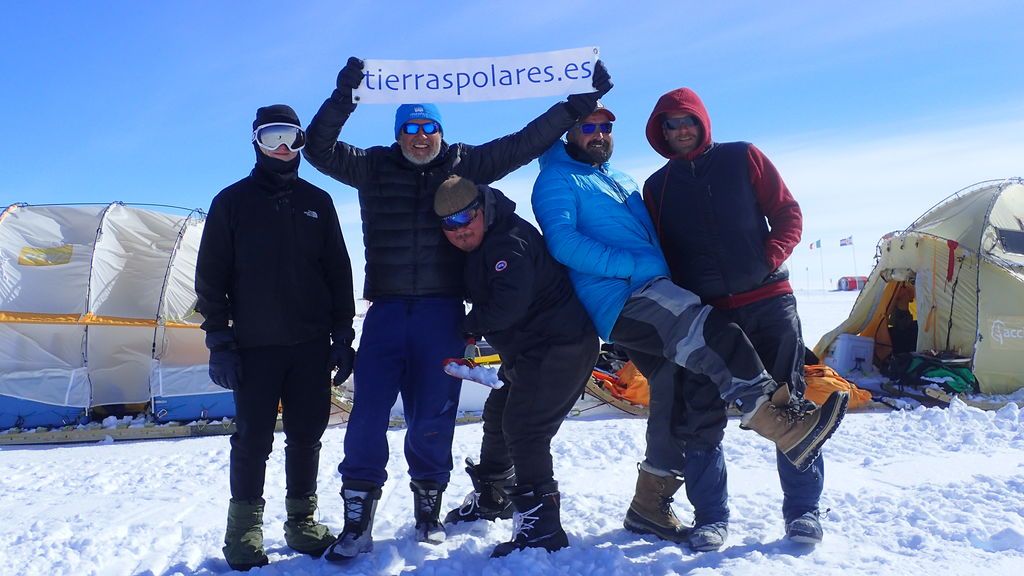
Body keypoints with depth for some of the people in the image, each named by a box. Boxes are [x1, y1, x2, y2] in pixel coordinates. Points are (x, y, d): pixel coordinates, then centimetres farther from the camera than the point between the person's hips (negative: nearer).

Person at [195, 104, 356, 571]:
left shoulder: (316, 201, 10)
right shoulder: (232, 202, 3)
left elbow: (338, 272, 10)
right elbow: (211, 277, 2)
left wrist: (342, 335, 4)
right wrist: (218, 341, -5)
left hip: (311, 344, 2)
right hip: (254, 346, -2)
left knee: (306, 435, 7)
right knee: (253, 438, 2)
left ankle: (302, 520, 20)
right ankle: (245, 527, 16)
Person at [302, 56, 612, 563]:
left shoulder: (465, 164, 8)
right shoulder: (374, 167, 9)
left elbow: (525, 142, 7)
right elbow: (319, 149, 2)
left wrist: (579, 103, 4)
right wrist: (343, 98, -12)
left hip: (442, 312, 0)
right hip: (386, 310, 0)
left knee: (433, 416, 5)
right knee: (367, 415, -3)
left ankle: (429, 505, 25)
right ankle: (357, 520, 8)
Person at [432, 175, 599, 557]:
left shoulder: (509, 241, -21)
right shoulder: (479, 248, 11)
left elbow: (510, 302, -31)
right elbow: (485, 301, 19)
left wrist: (471, 324, -15)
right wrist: (476, 325, -1)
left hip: (560, 346, -11)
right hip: (528, 350, 11)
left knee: (523, 428, -13)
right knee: (498, 416, 20)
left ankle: (540, 526, -5)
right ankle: (491, 497, 41)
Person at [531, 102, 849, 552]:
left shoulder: (624, 182, 31)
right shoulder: (557, 180, 5)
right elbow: (563, 242, -14)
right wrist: (633, 265, -20)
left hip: (653, 294, 9)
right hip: (622, 297, -9)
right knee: (712, 333, -29)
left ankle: (650, 506, 18)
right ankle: (784, 426, -30)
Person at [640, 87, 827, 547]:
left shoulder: (742, 158, 7)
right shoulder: (656, 188, 11)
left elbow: (788, 216, 6)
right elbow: (657, 258, 11)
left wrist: (769, 259, -10)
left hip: (768, 302, -1)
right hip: (703, 315, 1)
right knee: (701, 418, -2)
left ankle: (803, 511, 16)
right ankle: (711, 518, 11)